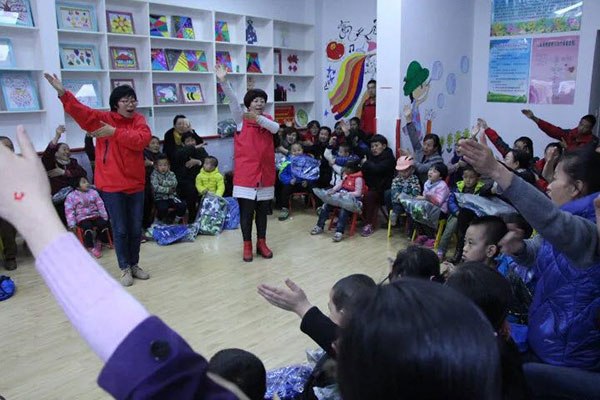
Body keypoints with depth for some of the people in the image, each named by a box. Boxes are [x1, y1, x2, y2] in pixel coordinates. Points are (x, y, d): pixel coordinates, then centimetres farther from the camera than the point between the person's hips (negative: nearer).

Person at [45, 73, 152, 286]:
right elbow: (79, 111, -16)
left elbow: (143, 139, -16)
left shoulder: (138, 120, 4)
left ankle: (135, 265, 27)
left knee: (136, 229, 11)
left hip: (135, 183, 2)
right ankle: (125, 268, 18)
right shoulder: (102, 118, -1)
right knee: (120, 230, 4)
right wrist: (63, 93, -31)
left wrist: (115, 132, -21)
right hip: (111, 185, -2)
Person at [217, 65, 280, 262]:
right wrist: (224, 82, -30)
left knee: (262, 210, 10)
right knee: (246, 211, 0)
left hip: (265, 172, 3)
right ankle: (247, 246, 12)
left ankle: (262, 243, 22)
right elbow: (233, 101, -14)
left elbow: (275, 128, -11)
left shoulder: (267, 120, 11)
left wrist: (258, 118, -25)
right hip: (246, 173, -3)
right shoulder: (241, 119, 2)